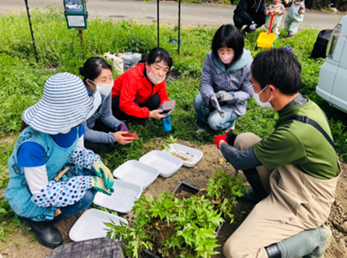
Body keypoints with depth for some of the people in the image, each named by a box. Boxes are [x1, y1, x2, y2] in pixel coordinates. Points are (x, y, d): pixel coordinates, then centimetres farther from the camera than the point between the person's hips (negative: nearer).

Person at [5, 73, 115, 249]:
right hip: (29, 195, -7)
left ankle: (50, 212, 6)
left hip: (54, 178, 7)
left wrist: (96, 164, -20)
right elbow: (42, 194, -30)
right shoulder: (32, 144, -37)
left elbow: (77, 152, 1)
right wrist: (88, 182, -32)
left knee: (97, 175, -12)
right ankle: (39, 219, 0)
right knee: (84, 196, -28)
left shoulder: (75, 125, -17)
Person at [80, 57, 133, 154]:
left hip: (90, 124, 6)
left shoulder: (105, 90, -18)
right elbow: (82, 132, -28)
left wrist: (120, 126, -21)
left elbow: (106, 115, -2)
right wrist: (112, 137, -31)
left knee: (118, 130, -9)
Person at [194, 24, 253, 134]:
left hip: (234, 104, -3)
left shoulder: (247, 64, -22)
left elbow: (247, 93, -13)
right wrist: (211, 96, -38)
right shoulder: (211, 57, -17)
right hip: (215, 97, 3)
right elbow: (205, 82, -15)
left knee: (214, 122, -26)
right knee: (198, 100, -28)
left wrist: (231, 96, -33)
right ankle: (204, 124, 4)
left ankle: (229, 121, 12)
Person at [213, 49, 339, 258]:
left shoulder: (295, 133, -36)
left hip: (303, 204, -8)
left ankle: (311, 238, -1)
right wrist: (231, 139, 8)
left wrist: (222, 144, 3)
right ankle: (263, 195, 18)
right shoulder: (305, 105, -8)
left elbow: (240, 160, -20)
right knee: (244, 140, 2)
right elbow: (274, 146, 11)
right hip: (287, 181, 9)